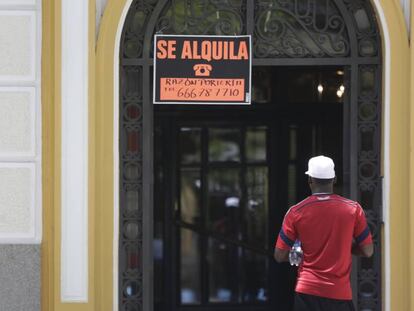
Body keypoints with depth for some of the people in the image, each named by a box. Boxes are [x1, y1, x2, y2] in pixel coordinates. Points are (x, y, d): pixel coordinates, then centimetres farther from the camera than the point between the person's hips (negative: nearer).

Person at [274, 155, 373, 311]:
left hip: (307, 292, 0)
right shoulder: (353, 209, -3)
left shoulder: (296, 212, -4)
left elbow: (280, 256, -1)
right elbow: (368, 251, 2)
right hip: (340, 292, 0)